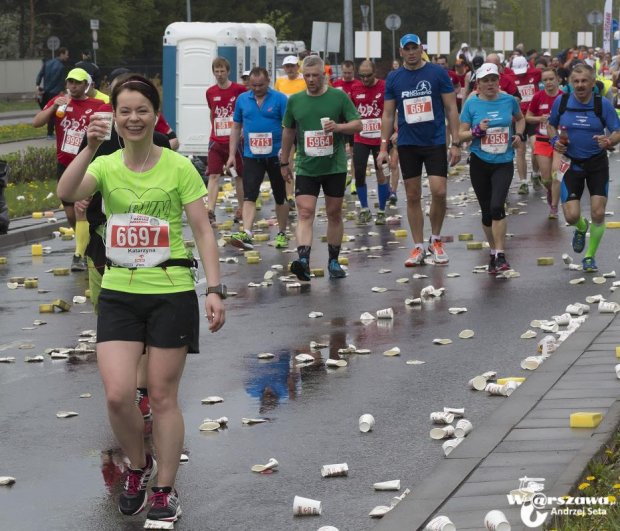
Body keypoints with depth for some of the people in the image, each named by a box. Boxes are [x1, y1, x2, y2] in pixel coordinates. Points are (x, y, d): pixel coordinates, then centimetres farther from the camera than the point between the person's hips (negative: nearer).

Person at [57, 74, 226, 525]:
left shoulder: (178, 167, -6)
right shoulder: (106, 166, 2)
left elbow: (203, 231, -5)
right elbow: (67, 193, -19)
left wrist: (215, 290, -13)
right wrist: (91, 147, -31)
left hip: (171, 293, -2)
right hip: (119, 293, 2)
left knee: (162, 396, 4)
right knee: (118, 395, -7)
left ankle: (165, 490, 18)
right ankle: (139, 467, 21)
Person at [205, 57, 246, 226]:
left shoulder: (240, 90, -6)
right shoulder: (210, 92, 5)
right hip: (216, 141, 2)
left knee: (239, 175, 9)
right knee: (213, 175, -8)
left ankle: (242, 210, 23)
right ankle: (210, 211, -14)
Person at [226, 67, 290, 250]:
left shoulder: (280, 99, -6)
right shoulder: (242, 99, 5)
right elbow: (236, 127, 11)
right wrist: (232, 154, 6)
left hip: (275, 155, -2)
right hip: (252, 157, 2)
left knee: (280, 197, 11)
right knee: (249, 197, -10)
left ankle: (282, 234, 26)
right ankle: (246, 235, -19)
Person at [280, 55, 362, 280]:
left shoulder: (339, 97, -1)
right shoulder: (295, 100, 5)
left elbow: (358, 125, -2)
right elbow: (288, 131, 16)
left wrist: (338, 127, -21)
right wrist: (284, 162, 18)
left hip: (335, 166, 0)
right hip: (305, 167, 1)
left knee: (334, 213, 9)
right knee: (305, 213, -13)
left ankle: (333, 261, 21)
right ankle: (303, 260, -26)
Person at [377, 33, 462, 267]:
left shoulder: (438, 73, -2)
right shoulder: (394, 78, 5)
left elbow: (451, 109, -1)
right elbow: (388, 114, 9)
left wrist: (456, 143, -6)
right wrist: (383, 147, 2)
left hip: (435, 142, -2)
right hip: (407, 144, 2)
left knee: (439, 192, -11)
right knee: (412, 196, 5)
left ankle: (436, 239, 11)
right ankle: (418, 248, 13)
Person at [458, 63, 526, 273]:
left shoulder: (509, 100, 0)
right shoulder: (471, 104, -3)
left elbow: (520, 118, 21)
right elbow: (461, 135, 0)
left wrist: (519, 134, 3)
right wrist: (477, 131, -18)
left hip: (503, 163, -1)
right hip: (479, 163, 1)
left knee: (497, 207, -18)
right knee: (486, 211, 8)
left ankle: (500, 255, -14)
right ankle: (493, 251, 25)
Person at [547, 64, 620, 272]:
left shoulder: (602, 104, -10)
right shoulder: (561, 102, -5)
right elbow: (551, 125, 12)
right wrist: (555, 140, -8)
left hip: (597, 163, -1)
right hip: (571, 163, 1)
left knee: (598, 213, -4)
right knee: (571, 216, -8)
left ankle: (590, 256, 19)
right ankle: (582, 228, 32)